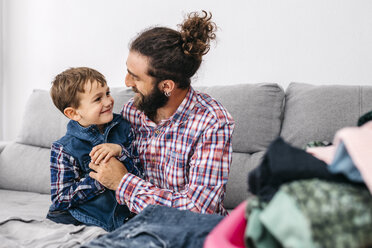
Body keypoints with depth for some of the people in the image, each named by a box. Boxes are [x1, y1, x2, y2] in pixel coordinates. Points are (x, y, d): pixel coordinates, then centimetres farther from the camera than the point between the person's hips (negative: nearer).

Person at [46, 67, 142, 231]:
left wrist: (120, 152, -17)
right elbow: (60, 199, -10)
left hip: (122, 216, 2)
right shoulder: (64, 149, -7)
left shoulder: (123, 129, 5)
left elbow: (139, 175, 2)